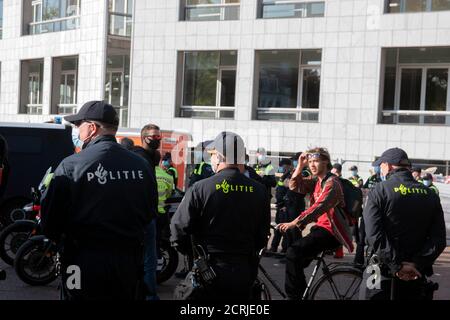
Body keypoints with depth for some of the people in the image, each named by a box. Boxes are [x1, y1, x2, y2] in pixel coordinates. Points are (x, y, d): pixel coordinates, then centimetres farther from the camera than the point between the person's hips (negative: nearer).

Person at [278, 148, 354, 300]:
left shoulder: (332, 182, -16)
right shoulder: (316, 180, 12)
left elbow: (319, 207, -29)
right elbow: (295, 186, 3)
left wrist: (295, 222, -36)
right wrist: (300, 165, -7)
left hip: (331, 230, -9)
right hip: (321, 227, 9)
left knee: (294, 253, -21)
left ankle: (294, 295, -11)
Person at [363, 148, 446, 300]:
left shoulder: (379, 191, -8)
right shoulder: (430, 195, 4)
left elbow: (374, 235, -19)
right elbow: (439, 239, -4)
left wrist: (397, 265, -16)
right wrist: (417, 264, -10)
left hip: (384, 271, -3)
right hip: (416, 275, 4)